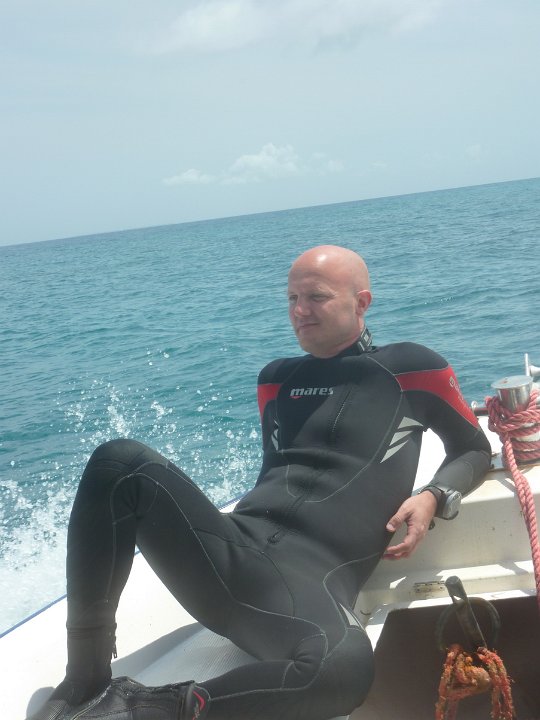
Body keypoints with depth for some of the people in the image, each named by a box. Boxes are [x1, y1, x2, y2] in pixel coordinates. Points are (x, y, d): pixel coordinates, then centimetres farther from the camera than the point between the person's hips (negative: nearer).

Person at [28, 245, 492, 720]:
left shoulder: (409, 368, 8)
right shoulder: (277, 378, 21)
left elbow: (475, 450, 17)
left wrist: (434, 497, -2)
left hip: (311, 581, -4)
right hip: (233, 551, 5)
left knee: (343, 666, -41)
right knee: (118, 463, -18)